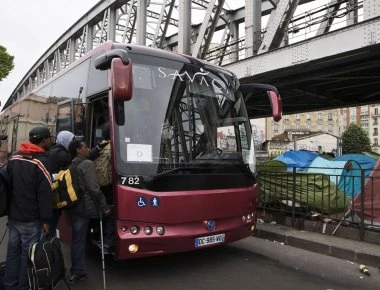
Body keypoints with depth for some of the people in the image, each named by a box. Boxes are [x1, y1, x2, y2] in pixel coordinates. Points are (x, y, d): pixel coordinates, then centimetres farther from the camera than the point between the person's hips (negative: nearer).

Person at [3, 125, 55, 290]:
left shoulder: (14, 158, 8)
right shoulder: (41, 162, -16)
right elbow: (45, 194, -19)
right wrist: (46, 219, -13)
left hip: (13, 216, 7)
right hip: (31, 219, -7)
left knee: (13, 250, 16)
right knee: (28, 254, 4)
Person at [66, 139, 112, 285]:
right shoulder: (87, 164, -15)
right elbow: (94, 189, -19)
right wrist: (105, 207, -14)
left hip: (73, 207, 8)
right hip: (86, 207, -8)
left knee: (77, 239, 14)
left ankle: (76, 272, 22)